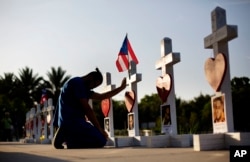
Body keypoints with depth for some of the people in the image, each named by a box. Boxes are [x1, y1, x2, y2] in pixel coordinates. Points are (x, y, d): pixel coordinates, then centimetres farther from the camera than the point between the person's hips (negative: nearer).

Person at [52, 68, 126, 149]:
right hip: (70, 120, -11)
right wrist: (99, 128, -11)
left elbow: (101, 97, 24)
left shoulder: (83, 87, 21)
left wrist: (121, 88, 25)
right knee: (101, 140, -16)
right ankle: (67, 136, -11)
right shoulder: (77, 82, -9)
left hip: (75, 120, 11)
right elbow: (87, 108, -14)